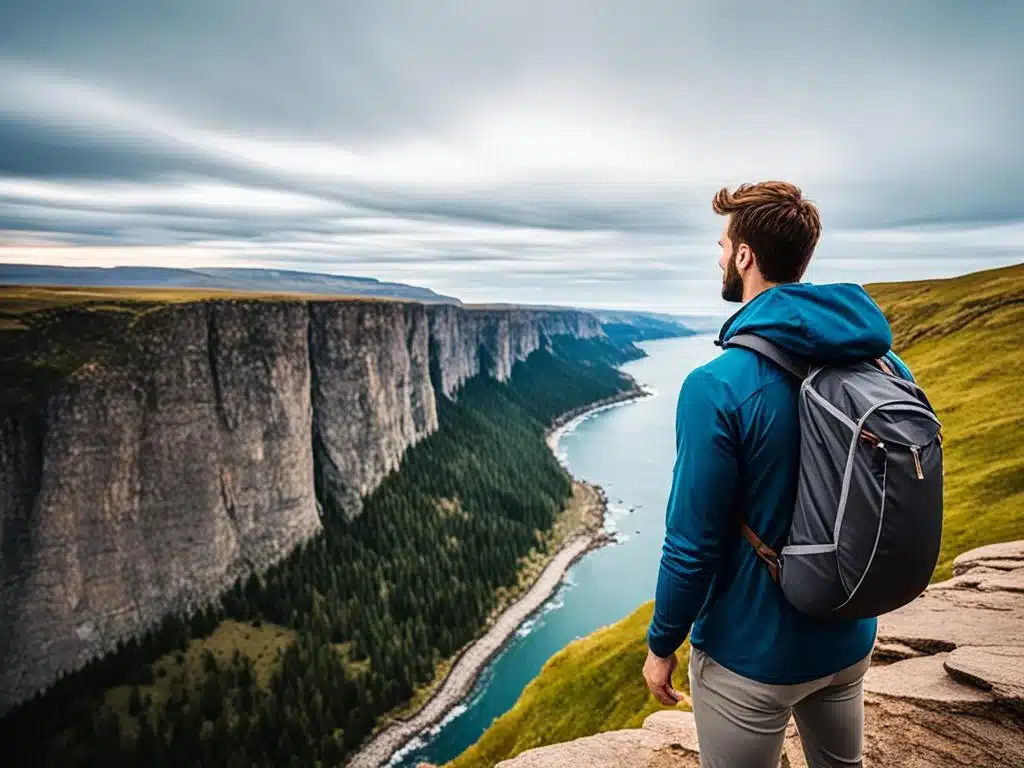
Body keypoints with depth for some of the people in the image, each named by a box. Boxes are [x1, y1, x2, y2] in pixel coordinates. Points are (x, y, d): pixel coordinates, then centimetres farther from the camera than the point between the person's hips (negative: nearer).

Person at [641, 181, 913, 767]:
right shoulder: (885, 364, -7)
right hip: (851, 642, 6)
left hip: (752, 656, -5)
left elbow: (693, 545, -22)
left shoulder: (719, 387, -28)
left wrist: (662, 646, -6)